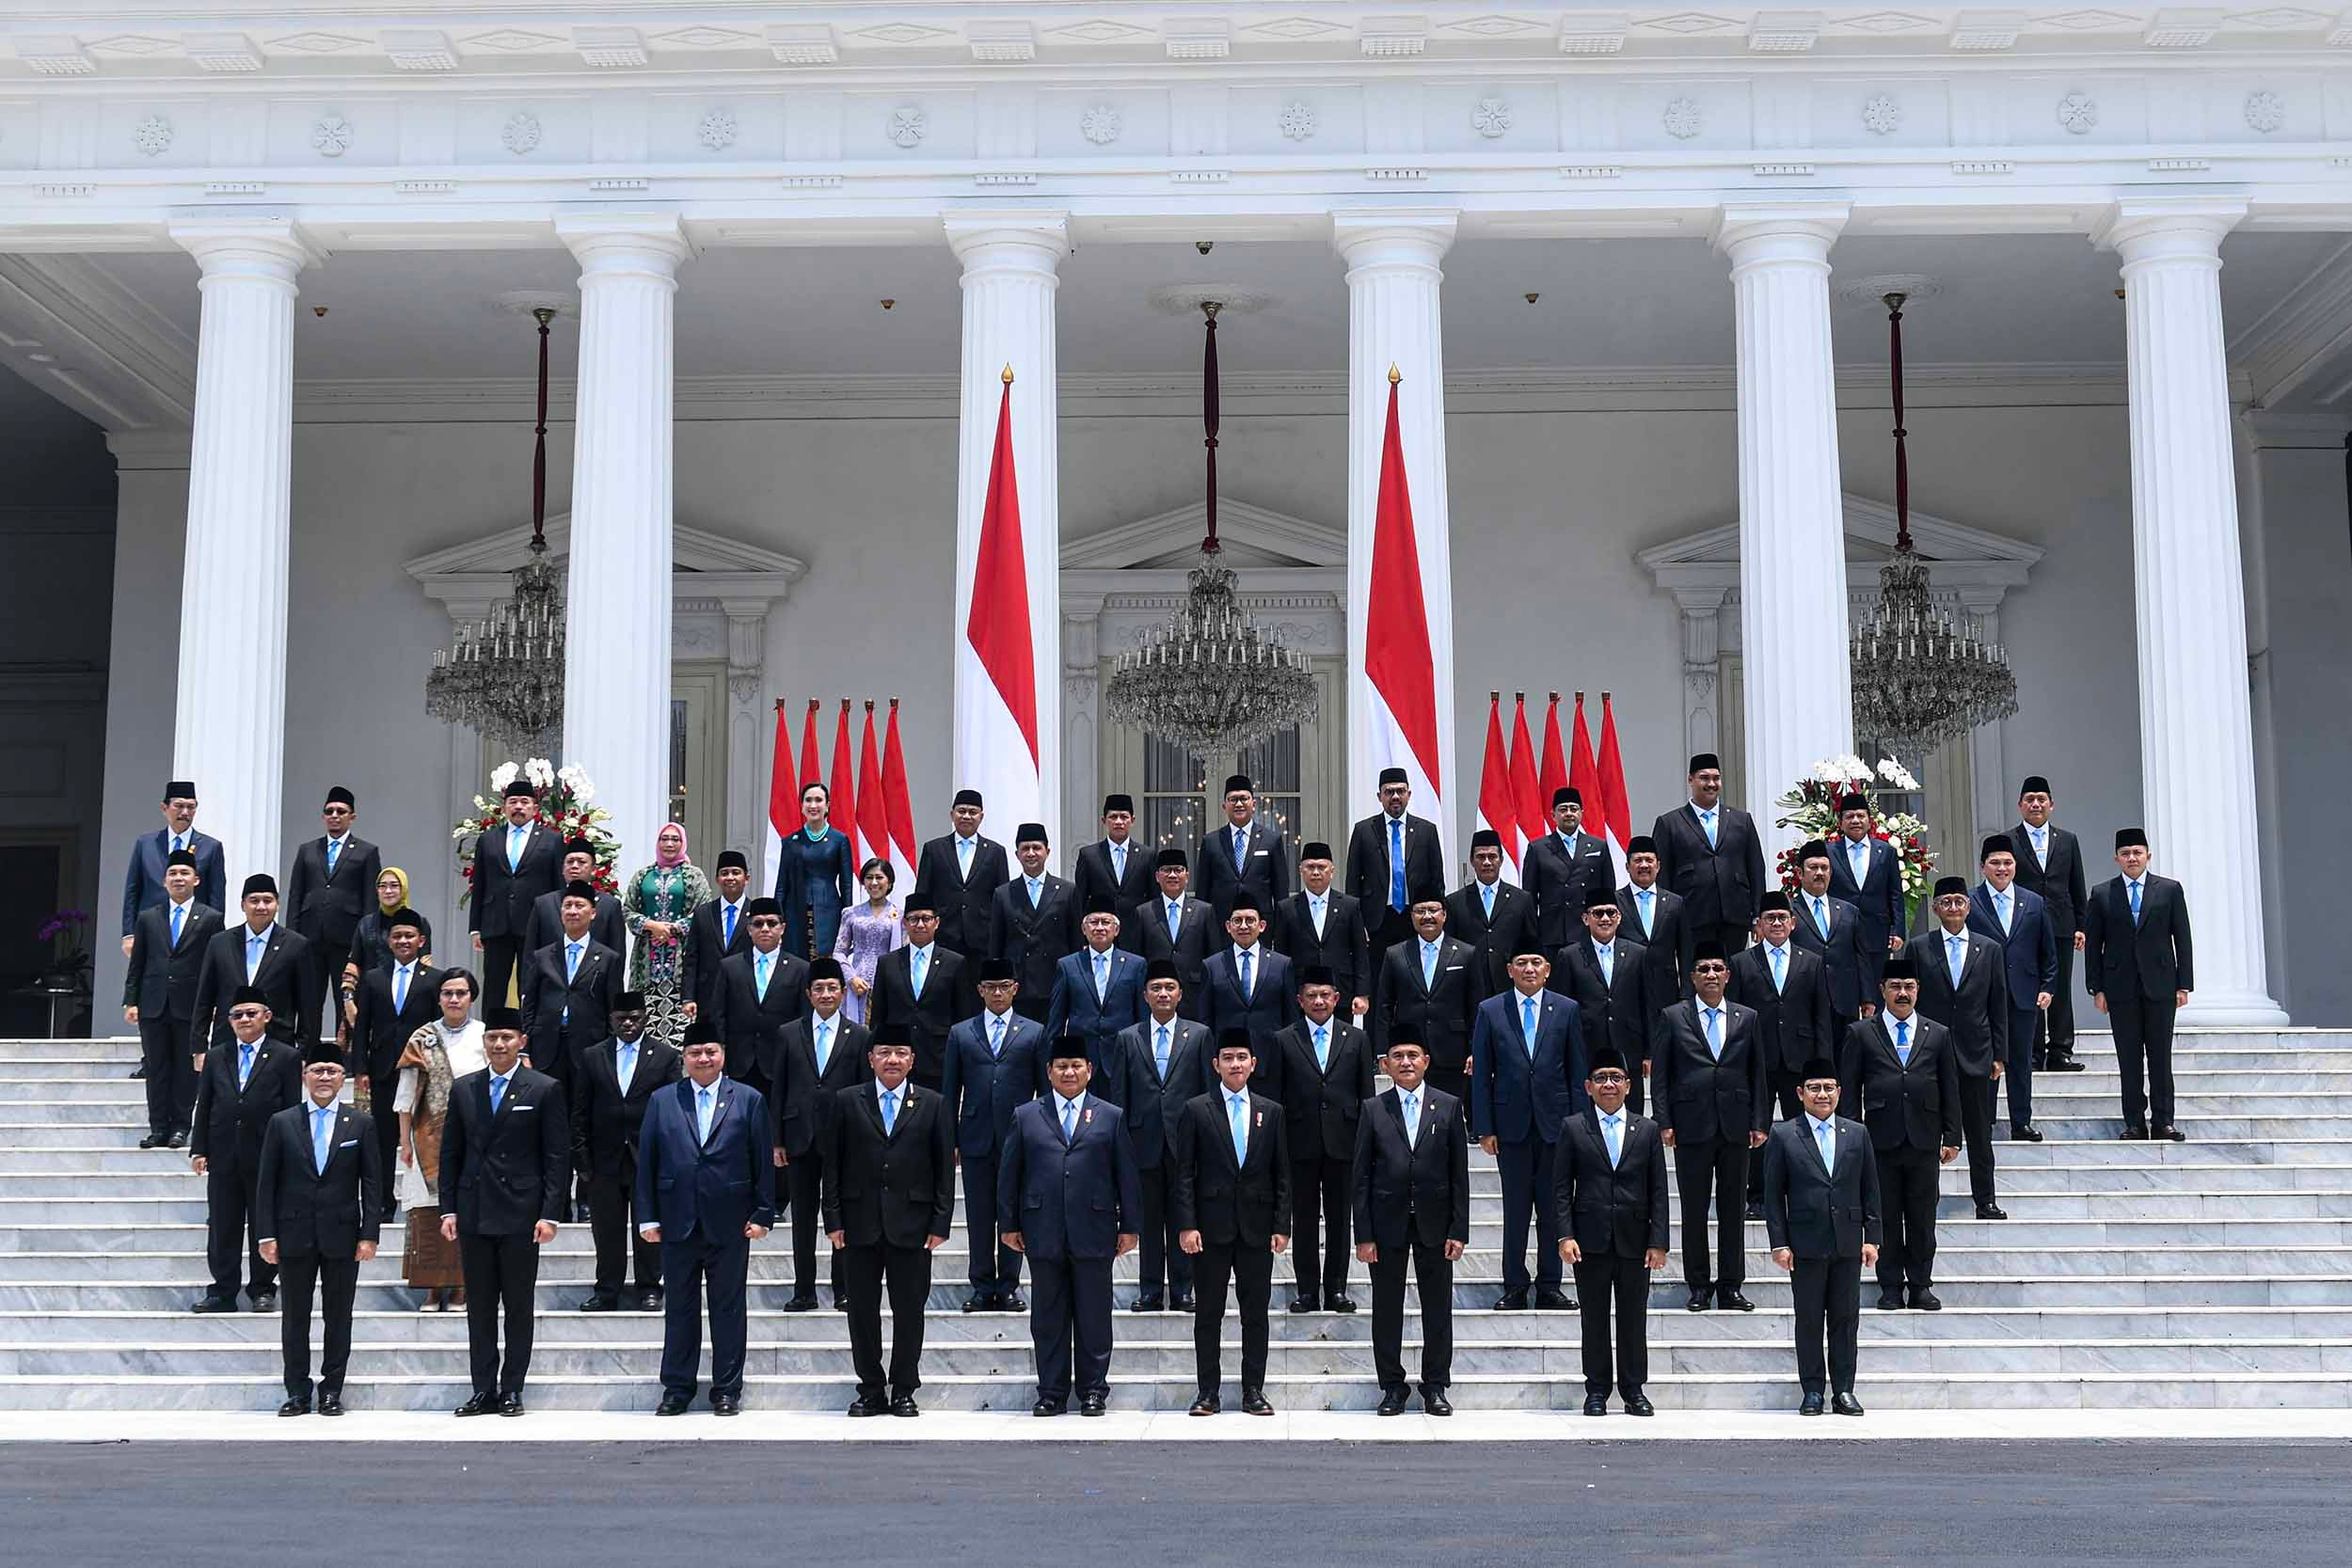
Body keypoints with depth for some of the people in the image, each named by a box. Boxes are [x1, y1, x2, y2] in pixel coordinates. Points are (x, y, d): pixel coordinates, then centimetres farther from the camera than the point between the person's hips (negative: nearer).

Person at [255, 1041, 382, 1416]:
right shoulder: (282, 1123, 4)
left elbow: (372, 1183, 3)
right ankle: (298, 1392, 12)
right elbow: (266, 1183, 4)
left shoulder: (360, 1124, 4)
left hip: (341, 1236, 0)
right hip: (295, 1235, 0)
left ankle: (332, 1391, 12)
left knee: (338, 1316, 4)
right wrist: (266, 1235, -3)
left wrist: (369, 1234, -4)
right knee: (294, 1316, 5)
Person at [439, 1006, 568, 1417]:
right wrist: (448, 1209, 5)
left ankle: (512, 1390, 9)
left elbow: (558, 1157, -3)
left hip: (521, 1214, -3)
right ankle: (484, 1390, 12)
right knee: (479, 1306, 7)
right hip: (473, 1214, 3)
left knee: (519, 1306, 3)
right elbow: (451, 1153, 12)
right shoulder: (463, 1089, 9)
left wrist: (550, 1214, -9)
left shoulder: (545, 1090, -1)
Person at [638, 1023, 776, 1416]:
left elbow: (763, 1162, 2)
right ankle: (677, 1388, 17)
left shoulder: (749, 1100, 3)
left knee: (729, 1308, 4)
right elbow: (647, 1161, 6)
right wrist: (647, 1217, 0)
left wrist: (762, 1214, -3)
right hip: (678, 1223, 1)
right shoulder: (662, 1101, 7)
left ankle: (727, 1390, 12)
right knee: (679, 1309, 8)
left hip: (729, 1223, -1)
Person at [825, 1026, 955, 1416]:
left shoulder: (933, 1105, 5)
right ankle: (871, 1389, 15)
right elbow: (833, 1165, 5)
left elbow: (944, 1168, 4)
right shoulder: (849, 1103, 6)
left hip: (912, 1226, -1)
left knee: (909, 1311, 4)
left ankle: (903, 1391, 14)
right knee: (862, 1310, 5)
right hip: (860, 1224, 1)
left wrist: (940, 1223, -2)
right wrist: (834, 1220, -2)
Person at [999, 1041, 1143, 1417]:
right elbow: (1009, 1173, 9)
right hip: (1043, 1234, 1)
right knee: (1048, 1318, 4)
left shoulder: (1111, 1117, 8)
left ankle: (1093, 1390, 12)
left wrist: (1130, 1226, 2)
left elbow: (1127, 1175, 7)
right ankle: (1052, 1392, 11)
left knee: (1094, 1316, 3)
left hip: (1093, 1233, -1)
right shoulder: (1026, 1117, 10)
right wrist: (1009, 1224, 4)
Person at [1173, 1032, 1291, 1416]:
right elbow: (1184, 1173, -1)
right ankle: (1208, 1393, 8)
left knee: (1256, 1312, 4)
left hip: (1257, 1227, 2)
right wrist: (1186, 1225, -9)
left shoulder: (1271, 1112, 10)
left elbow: (1282, 1175, 9)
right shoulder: (1196, 1110, 2)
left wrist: (1282, 1226, 1)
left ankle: (1253, 1391, 10)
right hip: (1211, 1226, -2)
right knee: (1208, 1313, 3)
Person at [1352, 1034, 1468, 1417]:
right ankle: (1392, 1387, 15)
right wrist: (1364, 1235, -5)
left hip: (1434, 1223, 0)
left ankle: (1435, 1387, 15)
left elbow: (1459, 1174, 3)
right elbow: (1362, 1176, 1)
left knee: (1438, 1309, 5)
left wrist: (1459, 1230, -4)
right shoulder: (1373, 1109, 2)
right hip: (1388, 1223, 0)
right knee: (1387, 1309, 5)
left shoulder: (1449, 1107, 3)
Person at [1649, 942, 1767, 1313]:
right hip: (1692, 1126, -2)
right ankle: (1699, 1287, 10)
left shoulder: (1747, 1018, 10)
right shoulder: (1673, 1018, 5)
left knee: (1733, 1210, 5)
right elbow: (1660, 1074, 2)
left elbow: (1758, 1073, 9)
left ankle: (1730, 1287, 11)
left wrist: (1760, 1122, 2)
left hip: (1735, 1127, 2)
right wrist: (1665, 1123, -5)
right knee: (1694, 1210, 2)